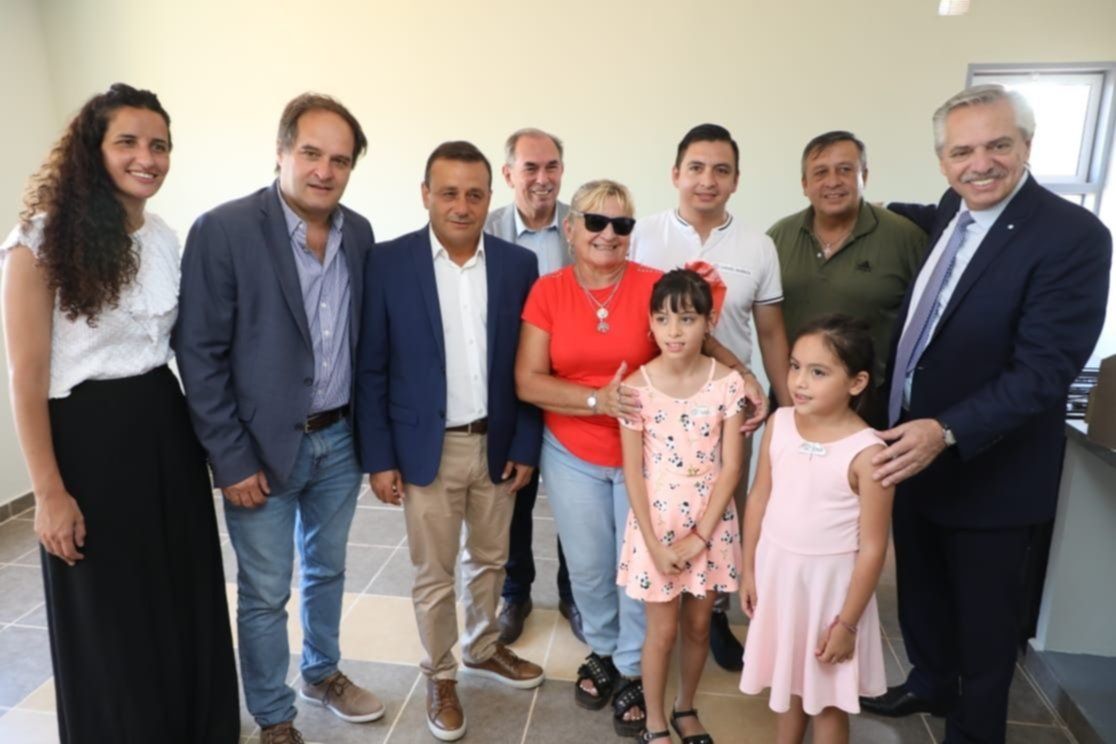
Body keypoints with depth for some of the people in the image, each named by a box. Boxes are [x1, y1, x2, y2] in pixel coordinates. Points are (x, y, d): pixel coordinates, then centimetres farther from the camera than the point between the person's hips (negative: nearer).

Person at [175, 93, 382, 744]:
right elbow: (200, 355, -13)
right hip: (264, 446, -4)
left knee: (328, 569, 22)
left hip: (340, 440, 5)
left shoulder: (359, 233, 1)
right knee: (265, 592, 10)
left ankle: (324, 672, 45)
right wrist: (232, 459, -13)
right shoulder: (222, 230, -14)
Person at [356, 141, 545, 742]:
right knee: (433, 574, 12)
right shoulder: (388, 262, -8)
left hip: (497, 445, 3)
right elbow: (371, 369, -6)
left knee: (489, 560, 20)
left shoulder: (519, 264, -2)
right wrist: (379, 457, -7)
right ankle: (440, 678, 35)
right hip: (427, 448, -2)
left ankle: (483, 650, 45)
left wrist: (525, 445, -1)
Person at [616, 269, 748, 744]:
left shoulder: (728, 383, -9)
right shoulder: (636, 388, -12)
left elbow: (731, 466, -8)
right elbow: (633, 473, -9)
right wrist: (655, 543, -11)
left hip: (711, 525, 2)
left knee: (698, 625, 18)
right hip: (657, 525, -1)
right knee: (662, 631, 11)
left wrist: (699, 537, -11)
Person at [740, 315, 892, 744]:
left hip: (830, 581, -4)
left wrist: (848, 623, -11)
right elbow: (759, 498, 2)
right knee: (786, 674, 25)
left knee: (828, 695, 16)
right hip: (777, 570, 5)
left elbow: (872, 547, -16)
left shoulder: (867, 452, -22)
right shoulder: (779, 423, -8)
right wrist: (749, 570, 7)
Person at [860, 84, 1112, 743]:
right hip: (912, 449, 7)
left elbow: (1044, 370, -27)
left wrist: (947, 433, -36)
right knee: (920, 587, 24)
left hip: (989, 470, -7)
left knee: (983, 612, 14)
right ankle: (931, 683, 49)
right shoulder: (951, 211, 2)